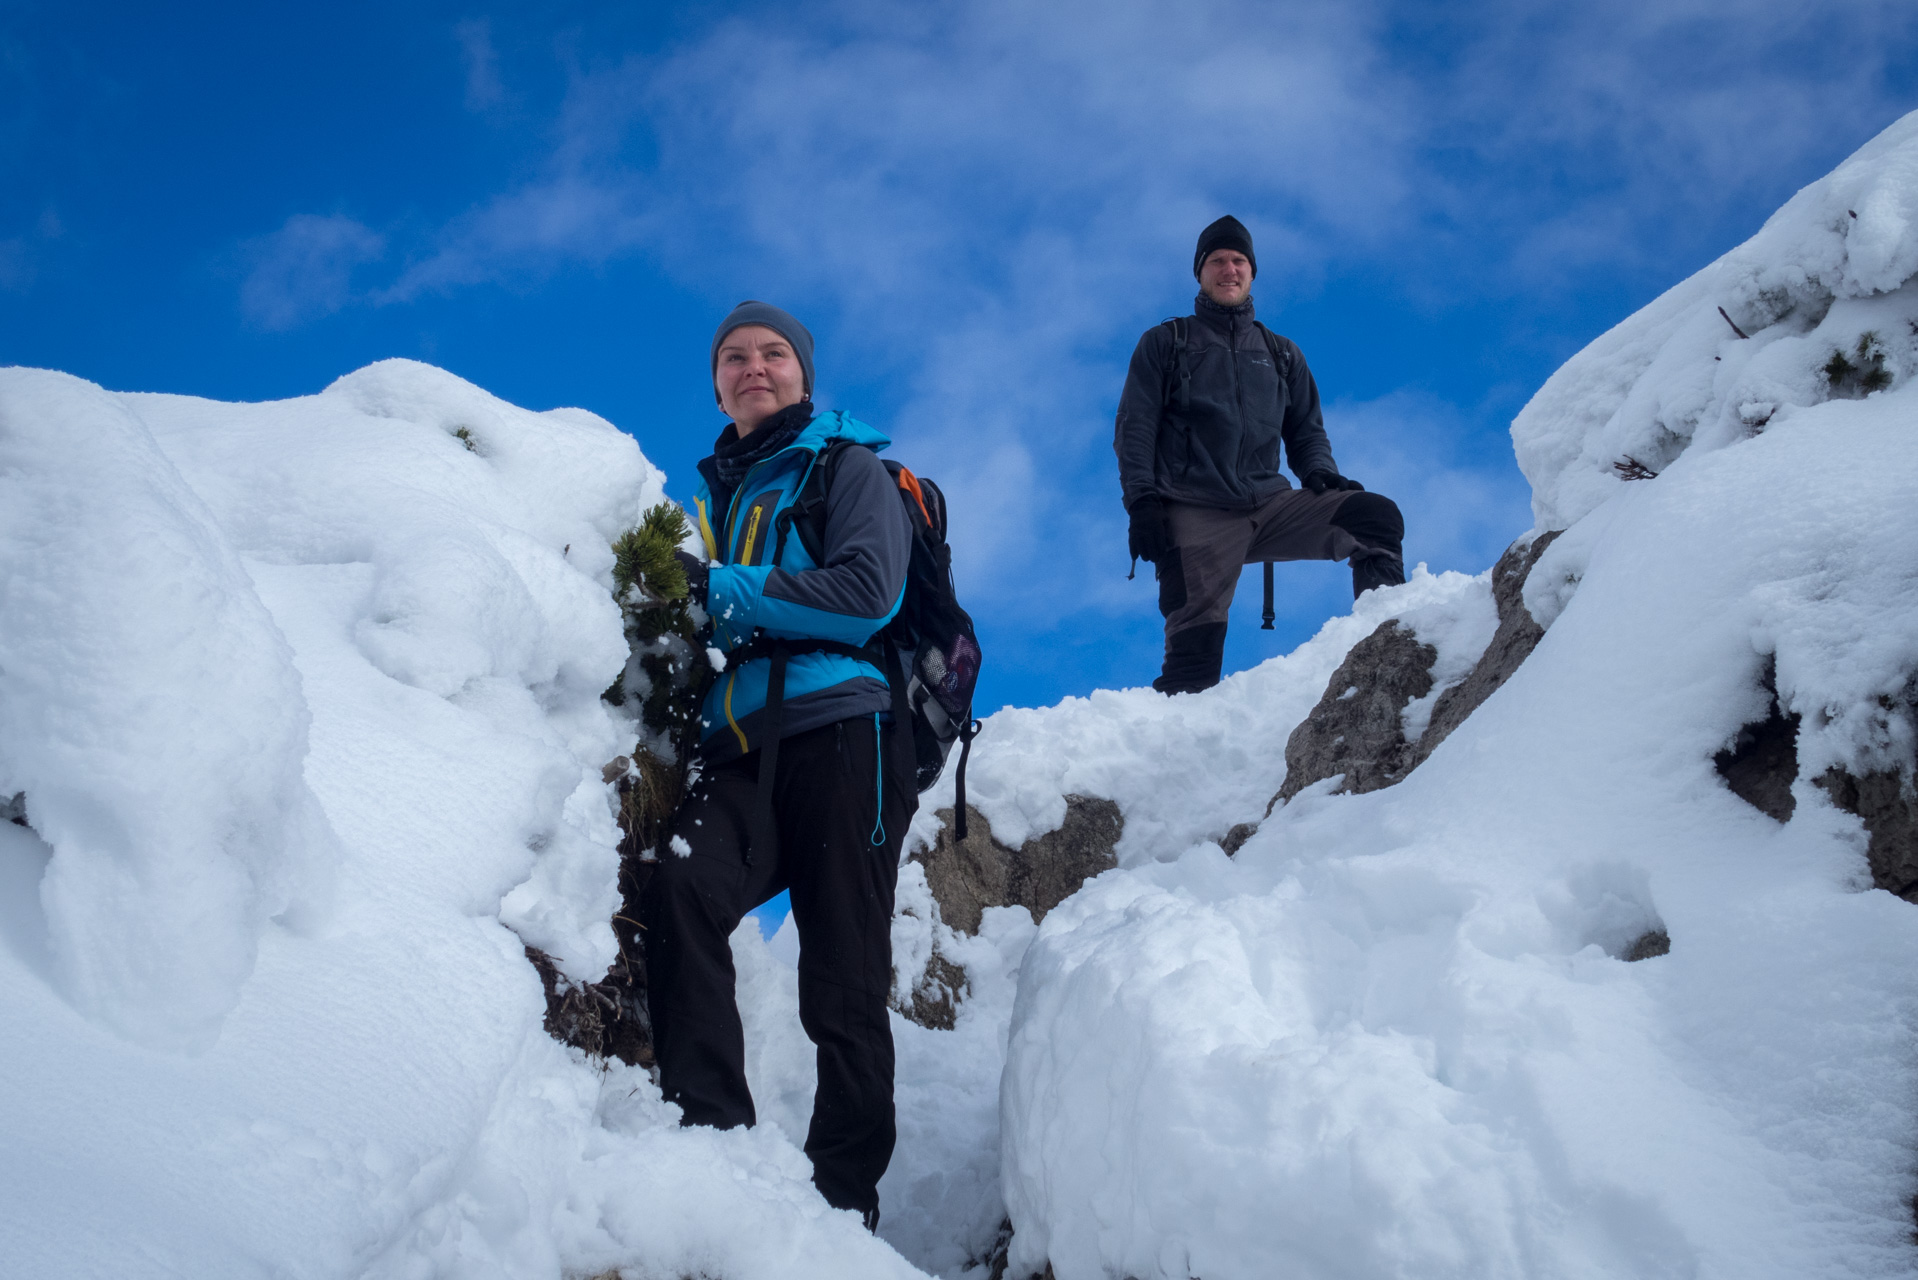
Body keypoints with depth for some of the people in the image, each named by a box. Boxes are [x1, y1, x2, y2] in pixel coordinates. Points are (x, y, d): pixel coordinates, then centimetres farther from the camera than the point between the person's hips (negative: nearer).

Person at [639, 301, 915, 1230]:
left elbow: (865, 595, -8)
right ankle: (710, 1138, -26)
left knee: (842, 993, -5)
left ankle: (844, 1201, 1)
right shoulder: (714, 498, 27)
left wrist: (723, 592, -10)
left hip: (840, 737, -4)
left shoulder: (850, 470, 9)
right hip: (740, 753, 4)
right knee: (676, 890, -26)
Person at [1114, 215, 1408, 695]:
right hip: (1195, 517, -3)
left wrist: (1321, 475, 0)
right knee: (1195, 652, -18)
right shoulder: (1164, 344, 16)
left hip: (1272, 505, 3)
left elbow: (1307, 432, 23)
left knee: (1378, 516, -19)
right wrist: (1141, 501, -8)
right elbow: (1134, 429, 7)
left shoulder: (1282, 354, 25)